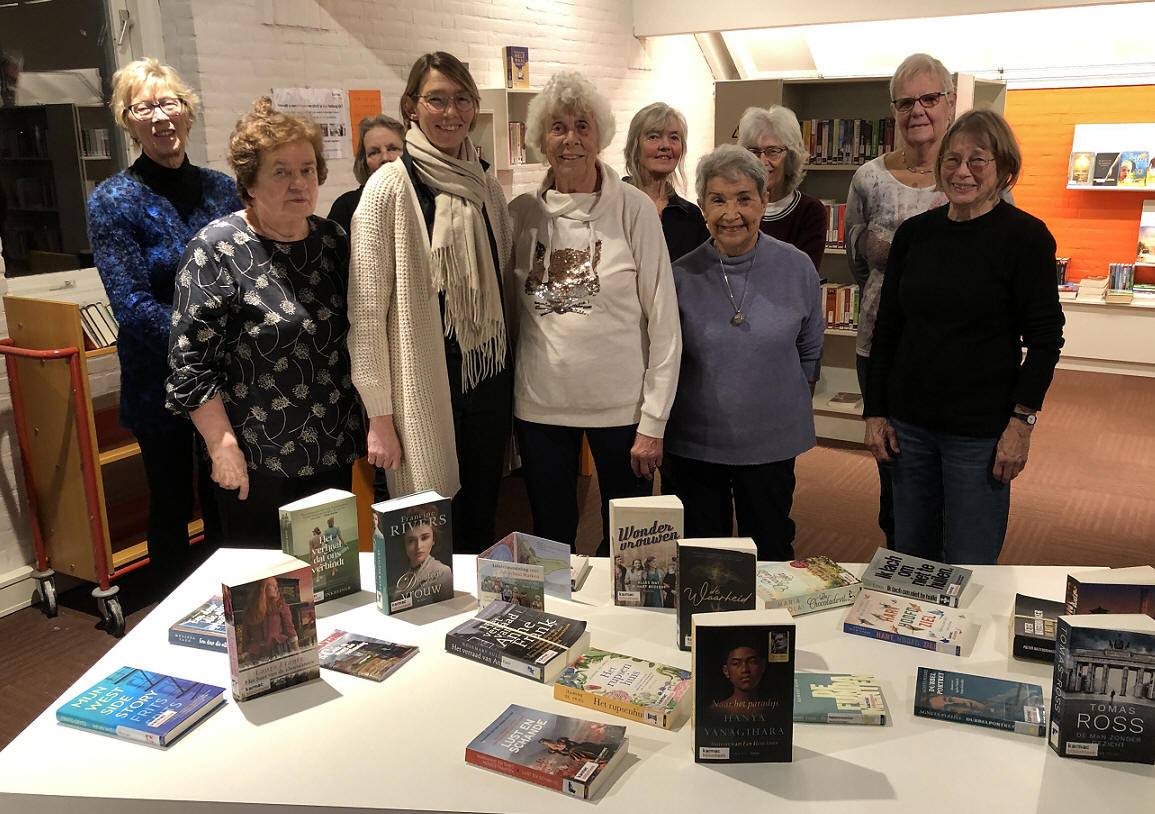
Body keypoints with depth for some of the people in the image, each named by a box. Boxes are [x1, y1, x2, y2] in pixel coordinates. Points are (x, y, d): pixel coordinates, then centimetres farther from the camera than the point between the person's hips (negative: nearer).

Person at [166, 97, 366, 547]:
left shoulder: (333, 240, 5)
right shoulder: (216, 248, -11)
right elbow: (191, 361, -13)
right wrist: (223, 447, -16)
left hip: (333, 452, 5)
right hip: (256, 461, -5)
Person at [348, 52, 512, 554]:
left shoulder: (486, 188, 9)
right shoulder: (390, 187, -8)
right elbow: (367, 310, -10)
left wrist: (508, 395, 14)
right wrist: (379, 415, -12)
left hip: (489, 380, 5)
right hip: (423, 388, -5)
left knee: (481, 529, 14)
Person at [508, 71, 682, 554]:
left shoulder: (633, 209, -5)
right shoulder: (522, 212, 3)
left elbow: (664, 321, -6)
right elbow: (507, 311, 12)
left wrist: (653, 421, -9)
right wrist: (504, 399, 7)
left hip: (620, 405, -2)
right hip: (539, 404, 2)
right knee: (550, 538, 13)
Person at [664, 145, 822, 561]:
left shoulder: (797, 268, -5)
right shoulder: (682, 275, -7)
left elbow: (810, 350, 9)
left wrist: (791, 406, 10)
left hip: (772, 442, 0)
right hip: (695, 444, 0)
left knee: (771, 555, 14)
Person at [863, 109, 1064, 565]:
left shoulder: (1025, 237, -6)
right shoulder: (914, 233, 6)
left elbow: (1045, 338, -6)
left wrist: (1022, 423, -12)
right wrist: (875, 412, 6)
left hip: (981, 432, -4)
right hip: (908, 422, 4)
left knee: (969, 569, 2)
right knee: (909, 554, 13)